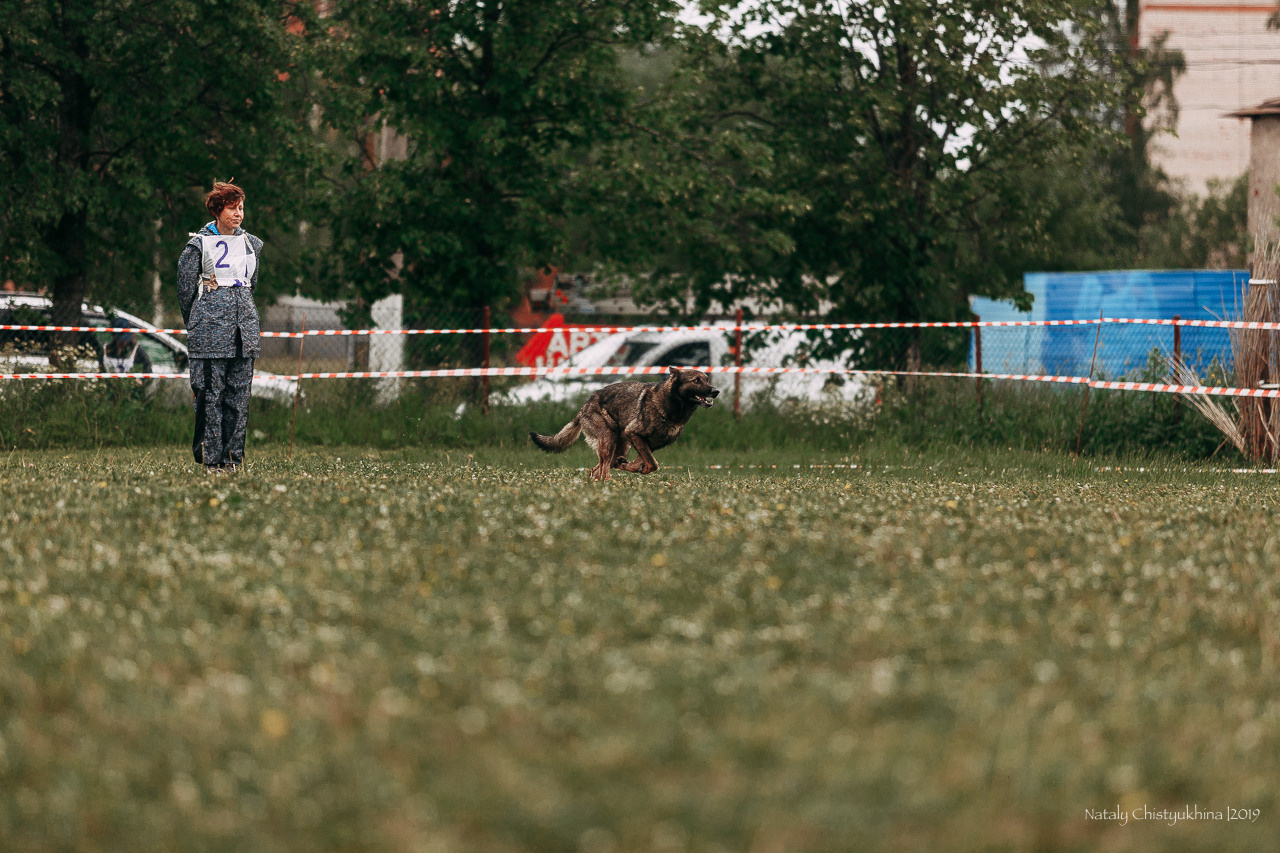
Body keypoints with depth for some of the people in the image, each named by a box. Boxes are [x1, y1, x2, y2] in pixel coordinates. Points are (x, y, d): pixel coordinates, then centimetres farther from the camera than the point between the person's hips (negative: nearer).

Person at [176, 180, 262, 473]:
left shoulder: (250, 244, 13)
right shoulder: (199, 245, -2)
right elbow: (185, 287, 3)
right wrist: (196, 323, 9)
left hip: (244, 322, 5)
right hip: (210, 323, -5)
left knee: (240, 391, 2)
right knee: (211, 391, -6)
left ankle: (234, 455, 5)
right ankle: (211, 458, -4)